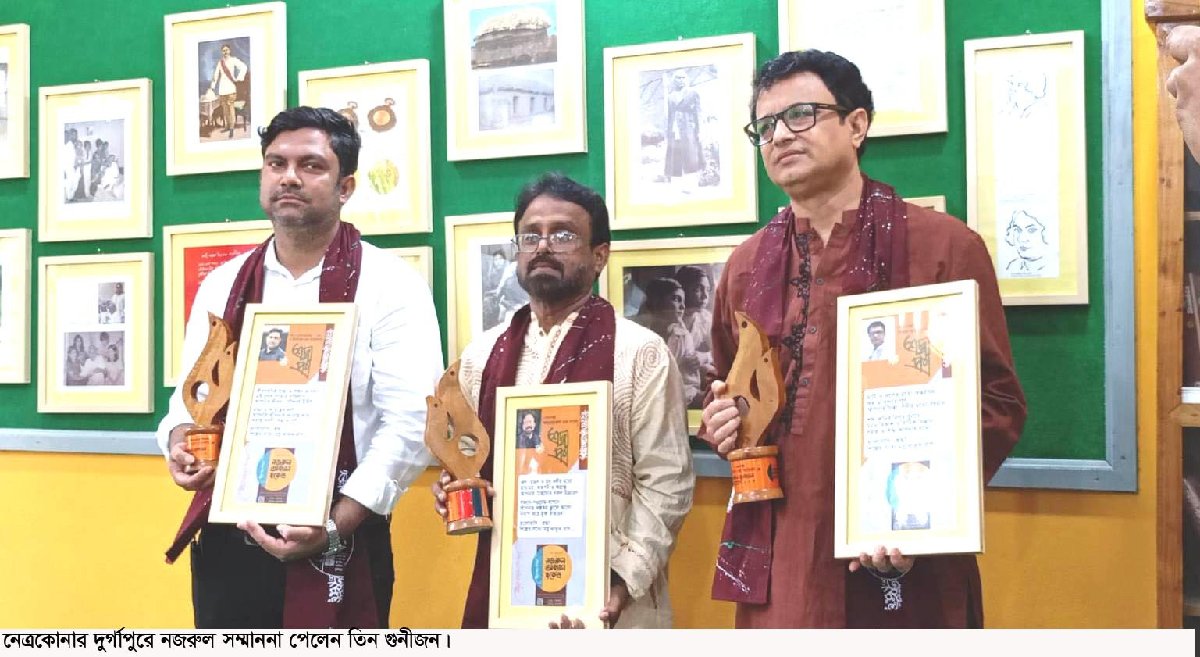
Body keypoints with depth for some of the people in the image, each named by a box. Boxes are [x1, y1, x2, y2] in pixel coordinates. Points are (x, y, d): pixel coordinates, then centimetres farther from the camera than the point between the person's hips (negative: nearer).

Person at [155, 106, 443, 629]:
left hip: (337, 548, -4)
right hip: (226, 543, 4)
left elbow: (409, 423, -14)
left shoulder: (391, 286, -7)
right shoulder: (223, 285, 9)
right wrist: (181, 444, -7)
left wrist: (334, 529, -20)